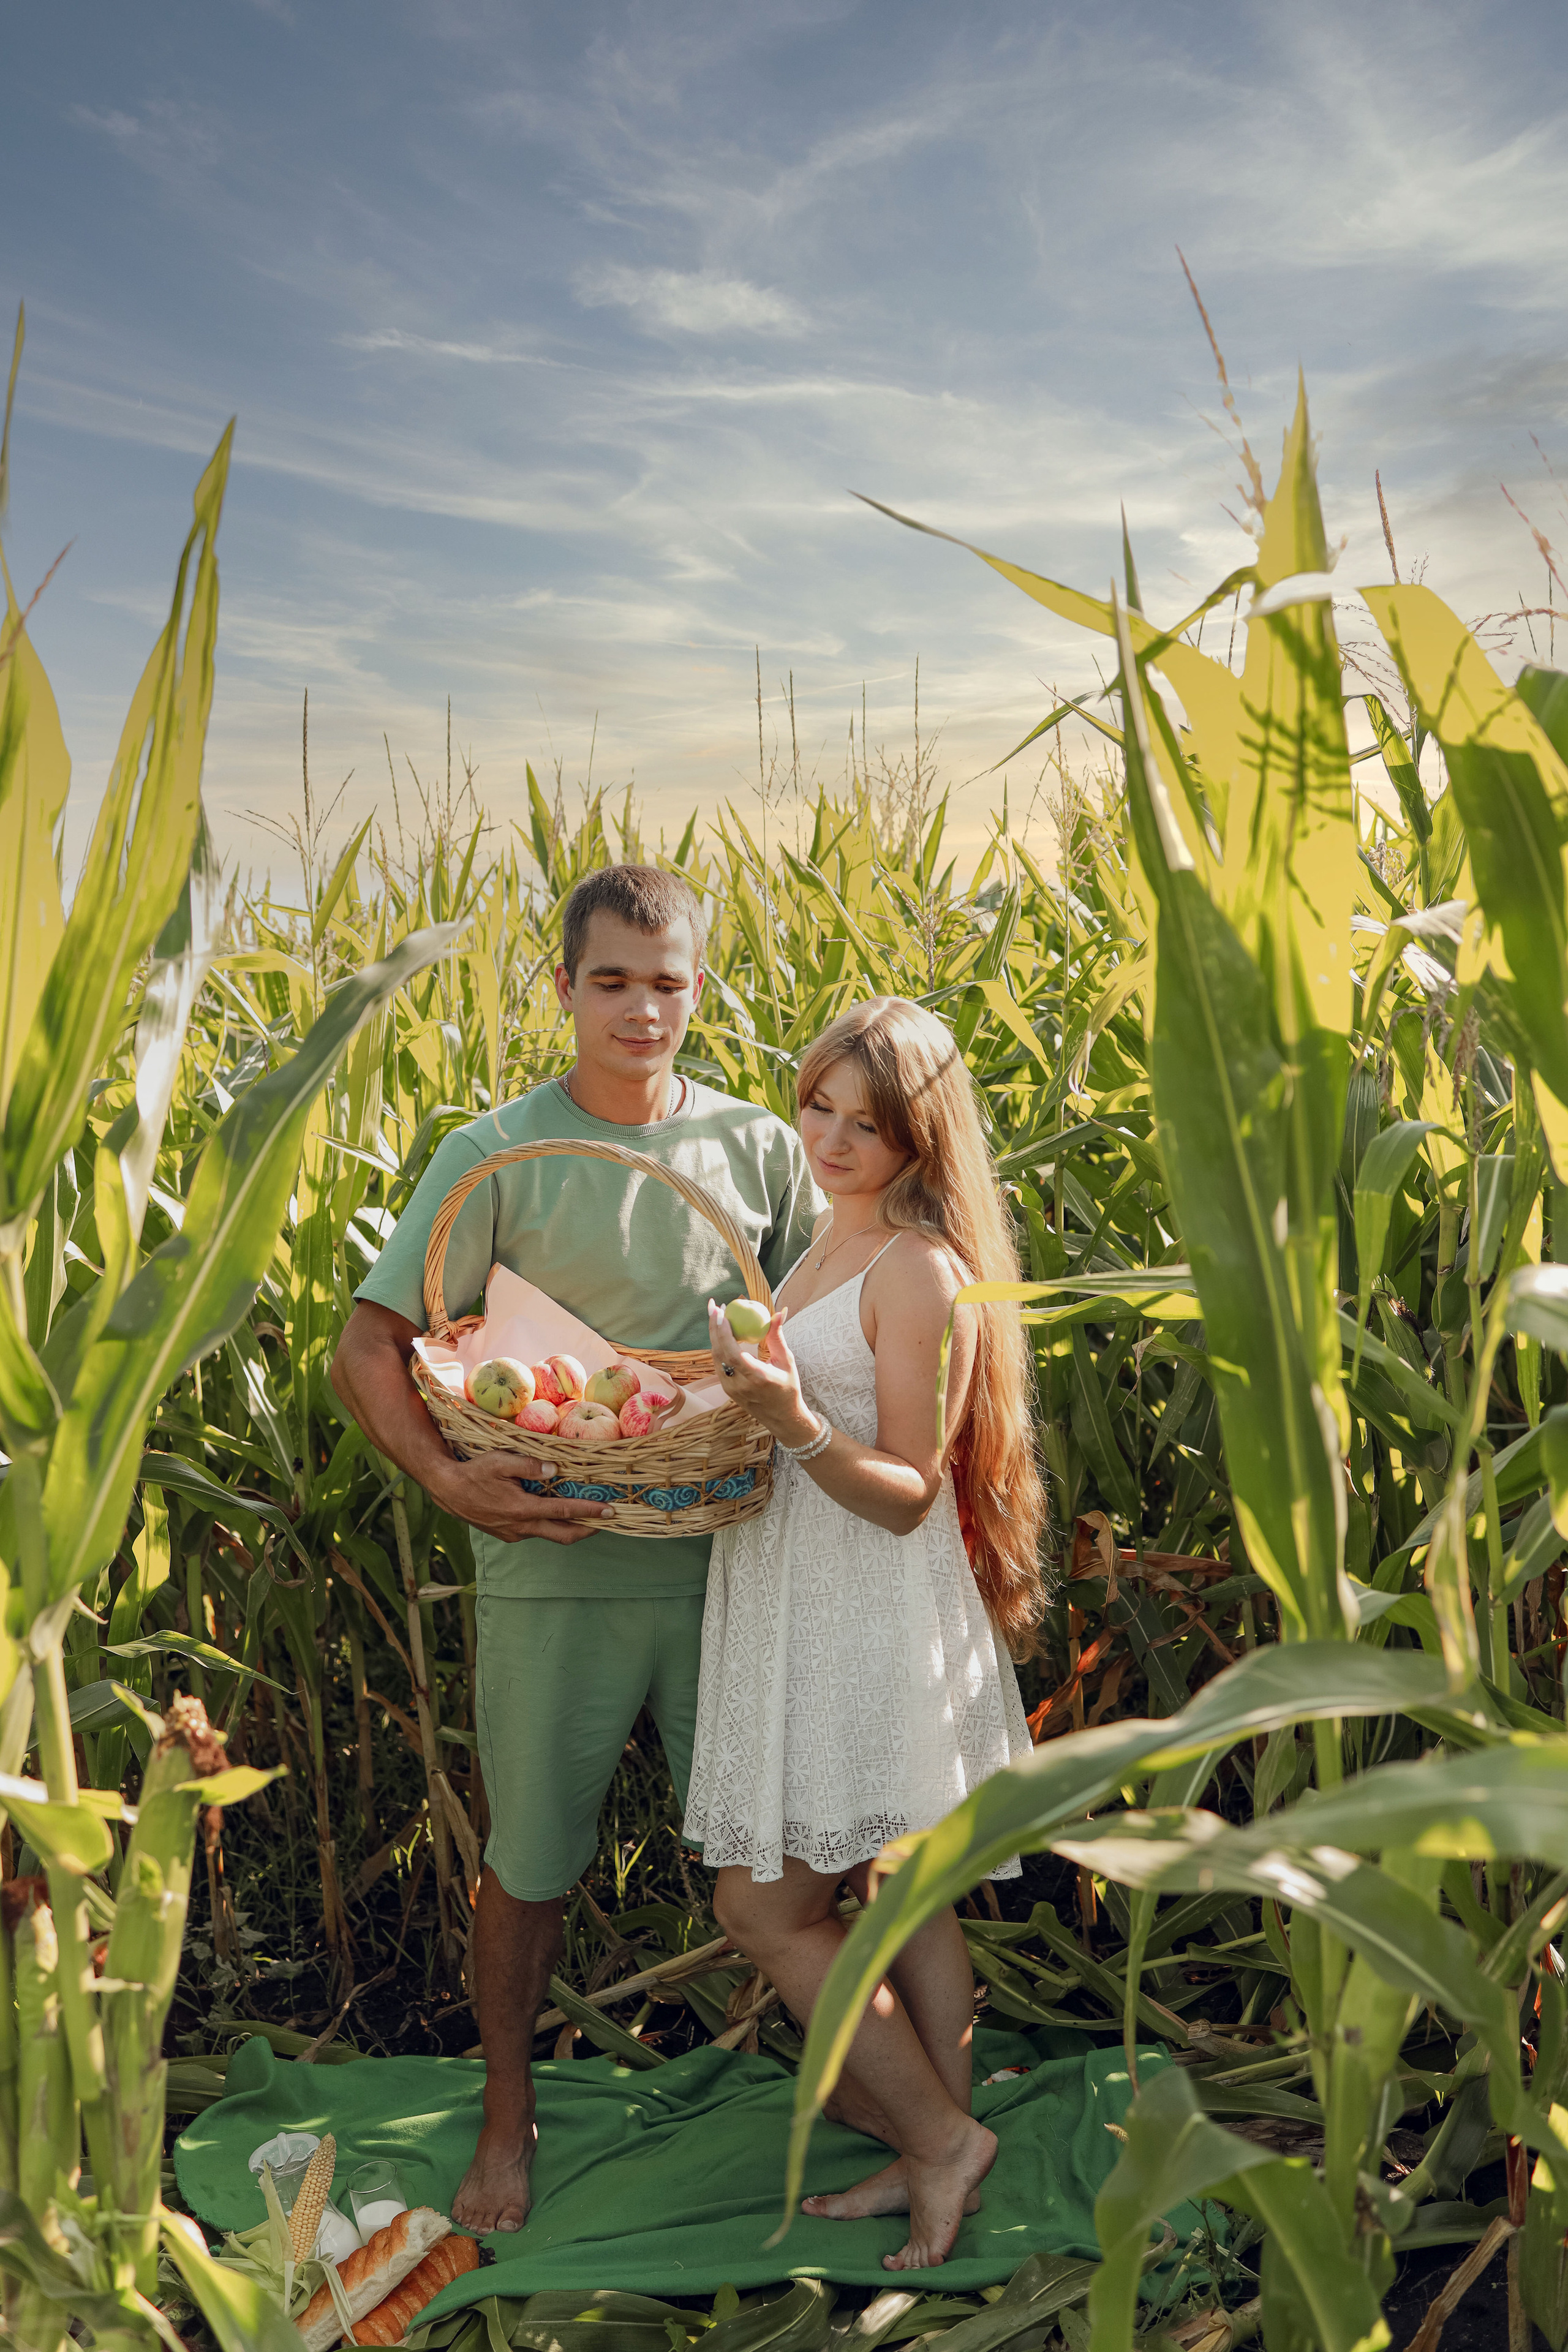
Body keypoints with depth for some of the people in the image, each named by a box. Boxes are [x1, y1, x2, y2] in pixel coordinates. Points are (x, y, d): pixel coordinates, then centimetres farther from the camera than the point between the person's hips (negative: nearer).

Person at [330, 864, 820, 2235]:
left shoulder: (760, 1148, -1)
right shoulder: (496, 1157, -9)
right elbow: (371, 1353, -7)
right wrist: (448, 1480, -22)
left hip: (729, 1559, 2)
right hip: (554, 1565, -1)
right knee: (531, 1861, 14)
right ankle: (508, 2119, 39)